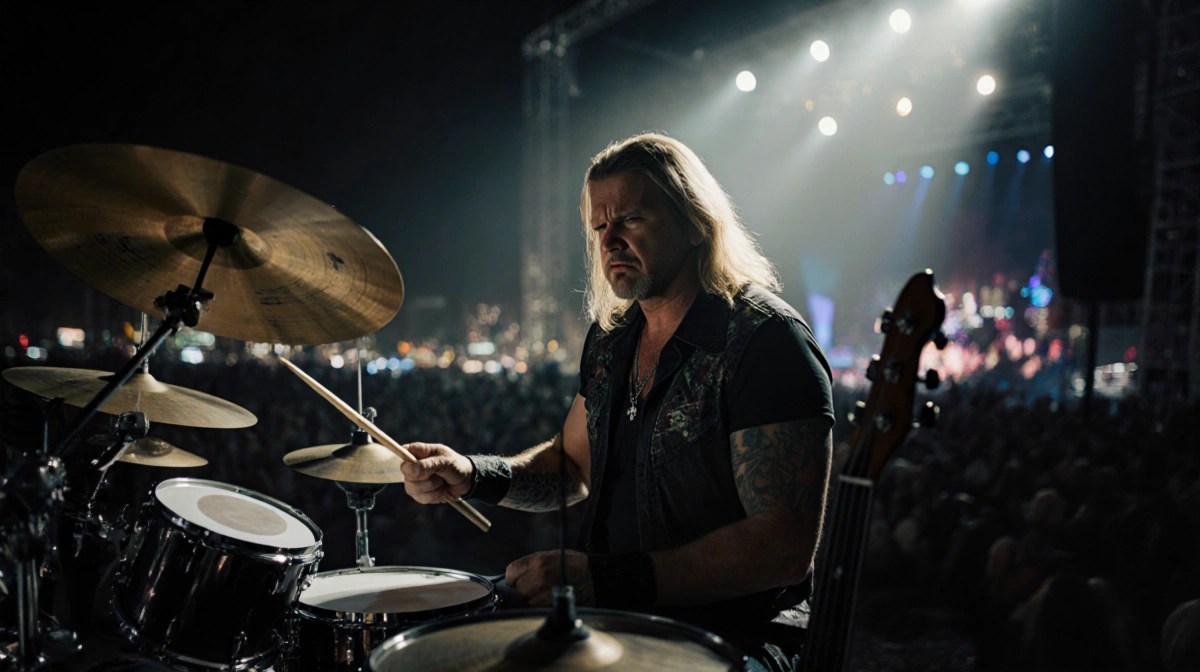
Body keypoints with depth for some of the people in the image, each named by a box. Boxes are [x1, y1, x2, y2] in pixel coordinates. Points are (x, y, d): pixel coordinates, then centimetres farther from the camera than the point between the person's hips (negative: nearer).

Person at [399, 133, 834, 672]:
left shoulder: (766, 341, -18)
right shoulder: (612, 335, 7)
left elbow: (785, 548, -24)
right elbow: (574, 465, 17)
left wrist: (609, 579, -30)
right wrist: (472, 475, -1)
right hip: (613, 620, 7)